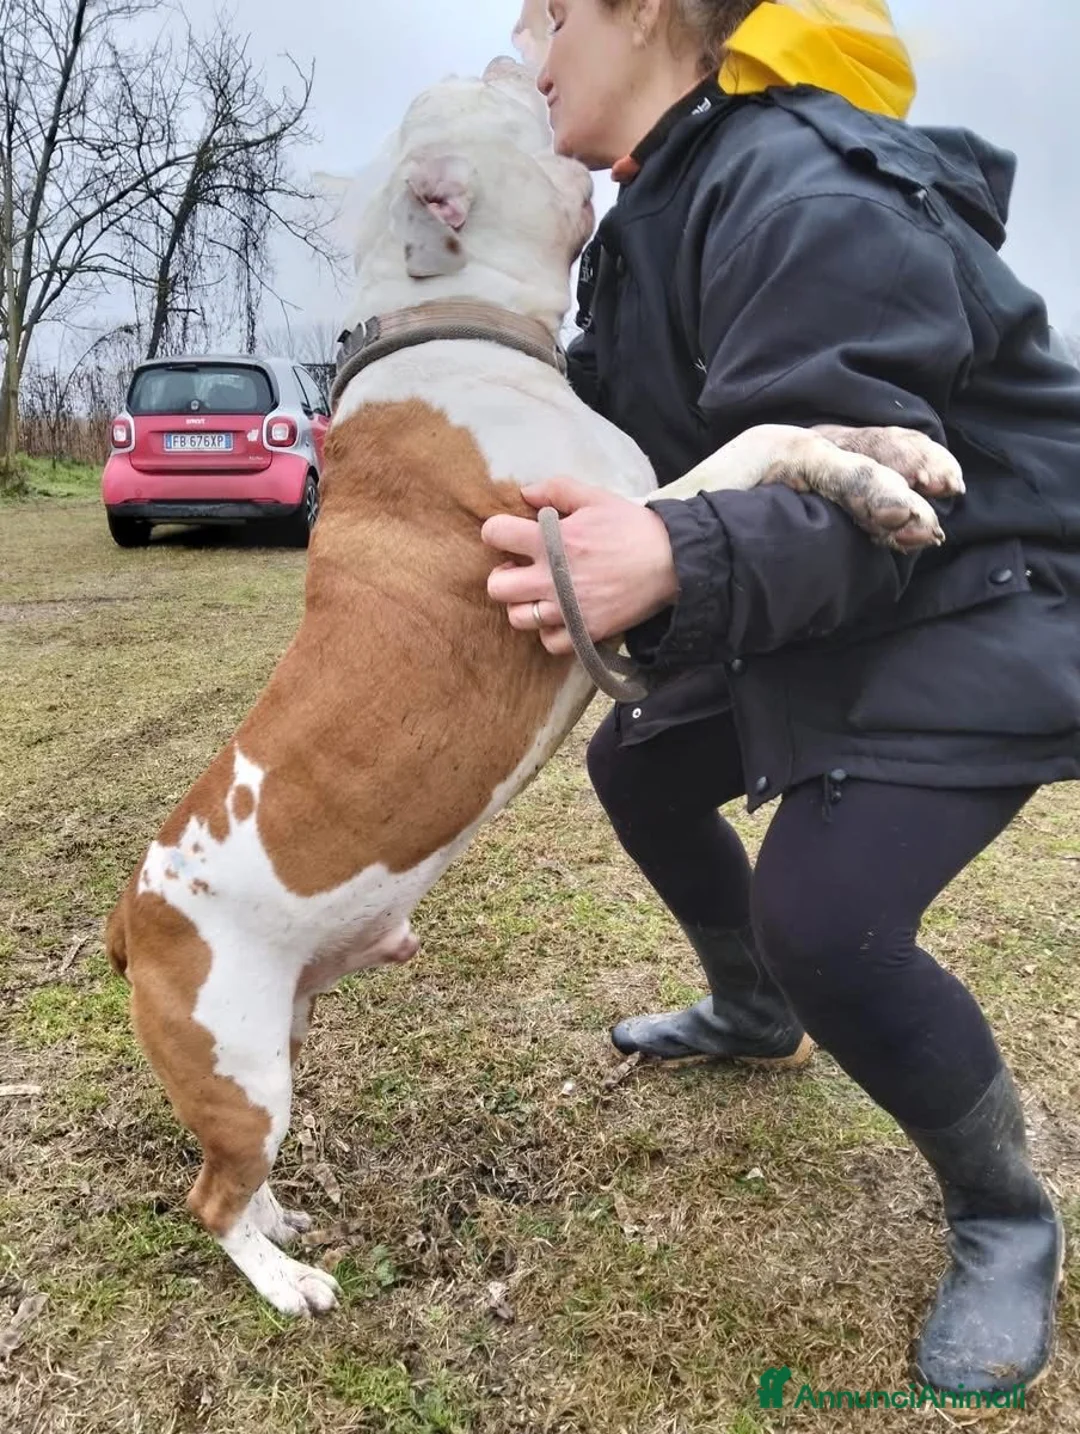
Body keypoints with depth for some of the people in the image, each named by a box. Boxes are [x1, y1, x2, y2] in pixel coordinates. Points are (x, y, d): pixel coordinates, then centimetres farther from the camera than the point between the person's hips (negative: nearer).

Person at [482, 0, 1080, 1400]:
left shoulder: (801, 193, -23)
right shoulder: (673, 204, 10)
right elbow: (606, 416, 12)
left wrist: (677, 564, -48)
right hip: (819, 608, 10)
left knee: (823, 915, -25)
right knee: (637, 765, 16)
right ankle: (754, 1017, 41)